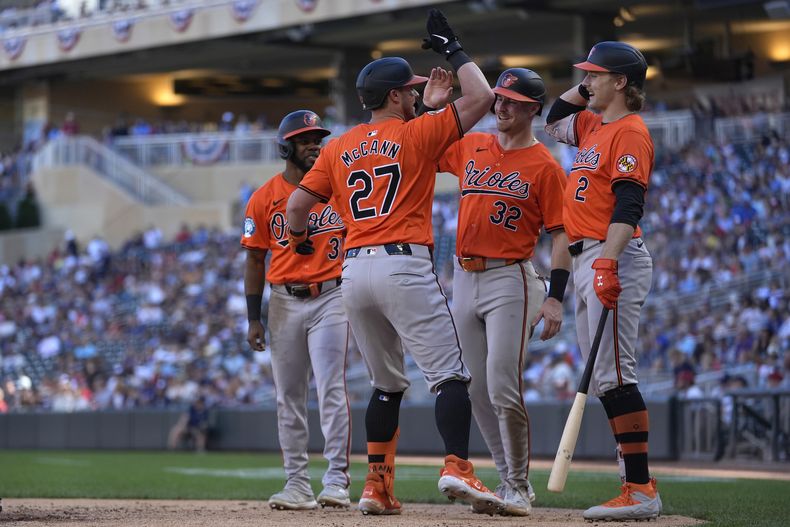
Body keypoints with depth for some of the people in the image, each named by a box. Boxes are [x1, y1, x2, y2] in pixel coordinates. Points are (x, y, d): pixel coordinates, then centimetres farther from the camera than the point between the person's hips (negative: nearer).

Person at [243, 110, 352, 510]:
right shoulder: (264, 198, 4)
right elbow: (255, 260, 7)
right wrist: (253, 319, 2)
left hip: (330, 298, -2)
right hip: (284, 301, 2)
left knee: (332, 389, -10)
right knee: (288, 397, 5)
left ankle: (337, 481, -10)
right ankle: (297, 484, 11)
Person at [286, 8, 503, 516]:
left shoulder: (338, 147, 15)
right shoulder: (417, 134, 0)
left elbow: (297, 205, 14)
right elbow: (480, 97, -1)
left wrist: (299, 238, 35)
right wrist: (454, 50, 11)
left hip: (354, 270, 6)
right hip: (404, 266, -6)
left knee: (387, 384, 18)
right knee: (450, 373, -9)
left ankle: (377, 485, 13)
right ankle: (457, 467, -28)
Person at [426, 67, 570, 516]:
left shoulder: (545, 166, -4)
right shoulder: (470, 148, 11)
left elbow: (561, 236, -8)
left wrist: (555, 298, -16)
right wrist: (430, 107, 7)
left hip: (510, 281, -6)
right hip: (464, 278, 6)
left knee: (503, 389, -13)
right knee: (477, 391, 8)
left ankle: (518, 488, -1)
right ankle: (512, 481, 19)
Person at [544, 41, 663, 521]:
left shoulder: (630, 131, -10)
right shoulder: (594, 126, 18)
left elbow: (628, 205, -20)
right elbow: (555, 121, 38)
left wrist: (607, 263, -30)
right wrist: (587, 86, 22)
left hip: (614, 260, -10)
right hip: (587, 261, 10)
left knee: (613, 375, -15)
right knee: (604, 378, 8)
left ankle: (642, 491, -17)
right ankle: (637, 487, 8)